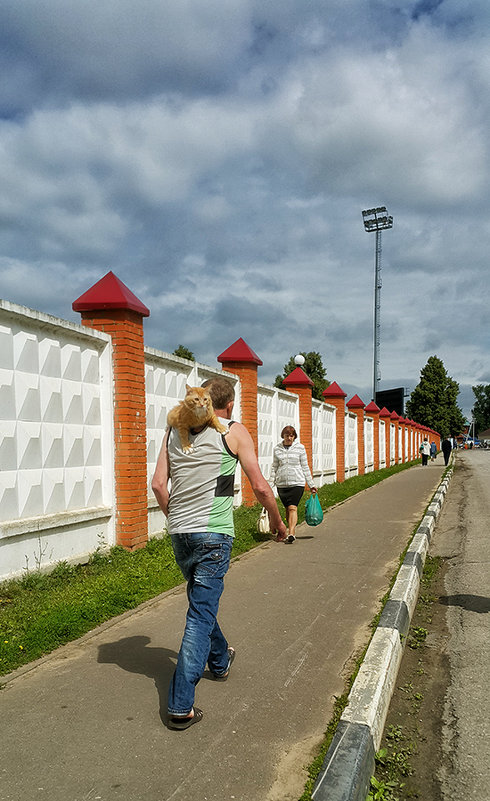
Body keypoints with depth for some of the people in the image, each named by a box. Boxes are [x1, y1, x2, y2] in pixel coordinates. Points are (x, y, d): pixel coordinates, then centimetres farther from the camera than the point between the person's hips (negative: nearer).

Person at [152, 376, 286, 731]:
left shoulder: (175, 430, 10)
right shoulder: (234, 432, -2)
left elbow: (159, 483, 7)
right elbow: (260, 486, -5)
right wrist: (277, 521, 10)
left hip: (180, 533, 6)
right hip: (213, 534, -5)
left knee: (203, 603, 25)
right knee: (201, 614, -2)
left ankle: (220, 661, 47)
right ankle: (181, 706, -1)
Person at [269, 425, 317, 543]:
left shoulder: (300, 448, 3)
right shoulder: (277, 449, 8)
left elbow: (305, 467, 7)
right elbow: (274, 468, 13)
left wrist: (311, 485, 7)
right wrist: (270, 484, 7)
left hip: (297, 483, -3)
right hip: (282, 484, 3)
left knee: (292, 507, -13)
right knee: (287, 508, 8)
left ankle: (291, 533, -19)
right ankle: (292, 531, 20)